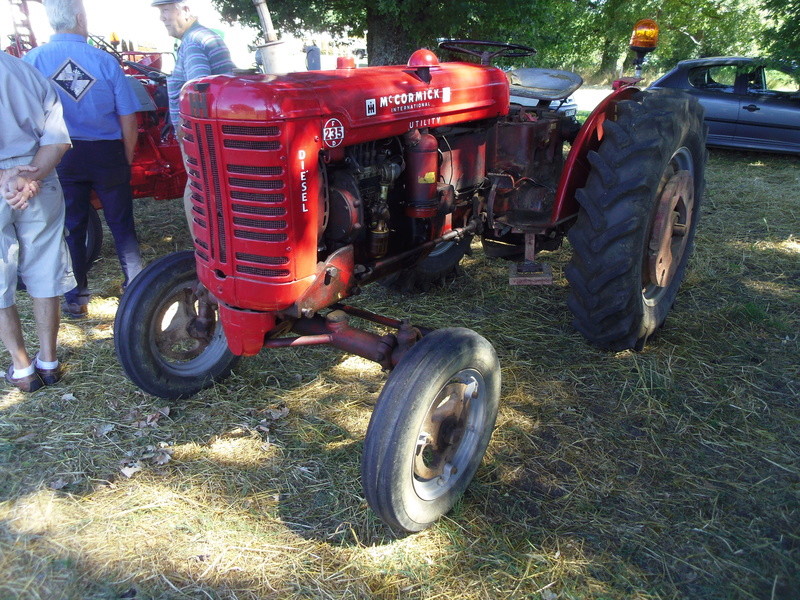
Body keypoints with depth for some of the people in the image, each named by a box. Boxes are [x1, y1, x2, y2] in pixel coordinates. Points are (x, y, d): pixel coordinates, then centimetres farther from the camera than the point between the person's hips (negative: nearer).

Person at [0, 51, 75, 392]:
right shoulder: (30, 73, 6)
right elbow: (57, 139, -1)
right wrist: (33, 176, -12)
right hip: (41, 188, 4)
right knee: (44, 275, 13)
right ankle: (48, 361, 22)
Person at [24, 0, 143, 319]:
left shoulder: (31, 61, -7)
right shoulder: (105, 61, -8)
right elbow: (128, 121, -4)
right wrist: (127, 160, 8)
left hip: (61, 157, 1)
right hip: (106, 154, -1)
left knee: (70, 228, 13)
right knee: (121, 225, 12)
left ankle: (74, 298, 22)